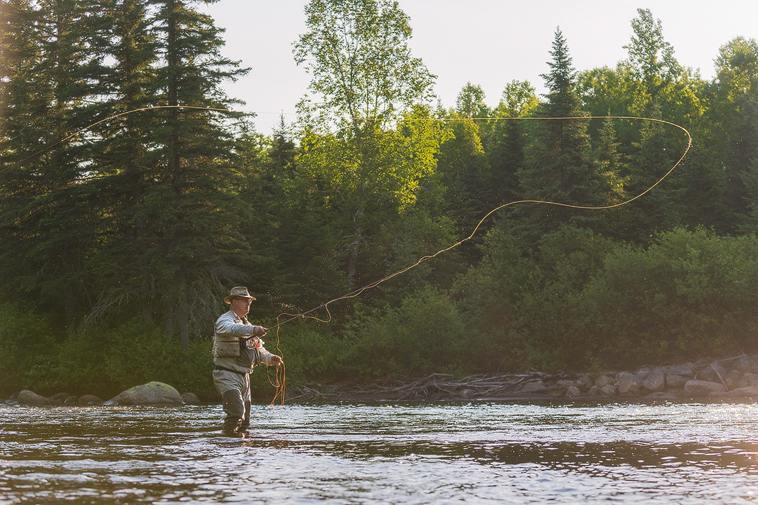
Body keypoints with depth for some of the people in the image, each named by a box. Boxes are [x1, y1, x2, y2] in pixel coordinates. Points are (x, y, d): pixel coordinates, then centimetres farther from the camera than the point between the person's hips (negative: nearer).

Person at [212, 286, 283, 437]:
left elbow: (259, 350, 20)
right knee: (236, 412, -23)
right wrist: (253, 330, -48)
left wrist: (270, 358, 0)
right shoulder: (224, 321, -7)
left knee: (244, 419, 9)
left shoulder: (247, 325, 21)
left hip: (244, 376, 9)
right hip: (227, 375, -9)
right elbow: (232, 329, -32)